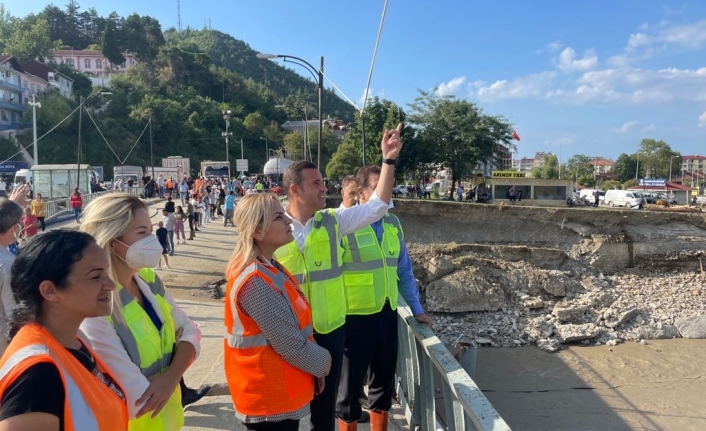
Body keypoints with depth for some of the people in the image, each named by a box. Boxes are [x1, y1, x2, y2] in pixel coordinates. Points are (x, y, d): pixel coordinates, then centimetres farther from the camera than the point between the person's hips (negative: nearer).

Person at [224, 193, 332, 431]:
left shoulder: (269, 268, 3)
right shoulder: (256, 282, -27)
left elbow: (298, 326, 11)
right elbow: (291, 345, -23)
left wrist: (316, 362, 3)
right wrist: (323, 361, -6)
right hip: (269, 399, -9)